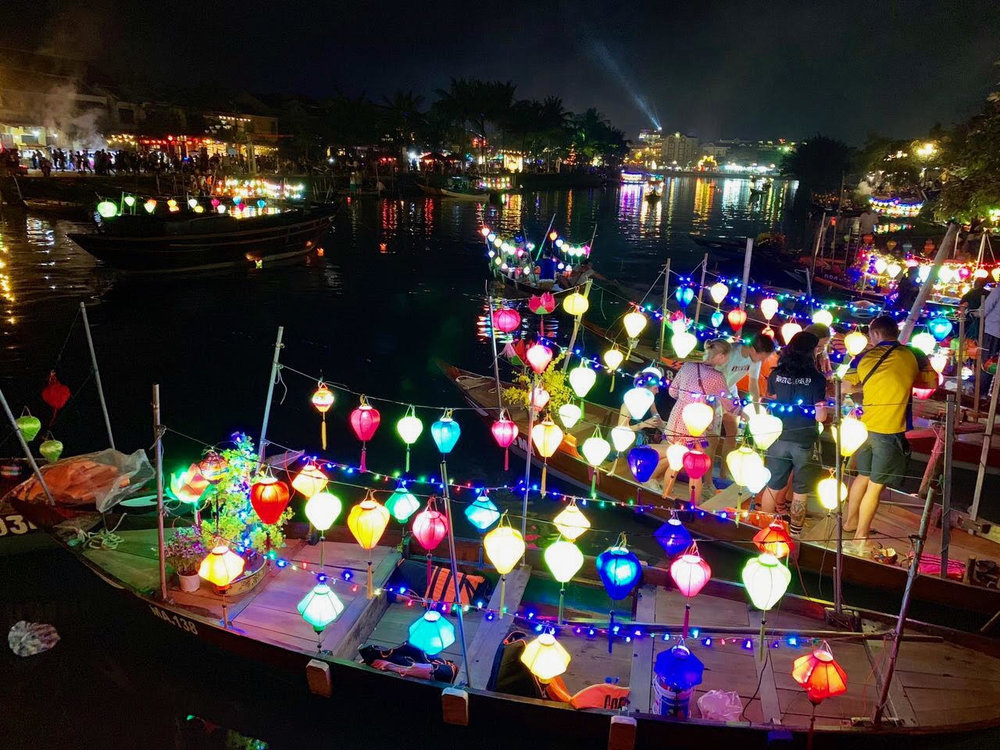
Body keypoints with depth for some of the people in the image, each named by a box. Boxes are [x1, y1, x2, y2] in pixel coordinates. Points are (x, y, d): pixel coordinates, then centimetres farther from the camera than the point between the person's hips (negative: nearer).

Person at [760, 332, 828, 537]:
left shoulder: (776, 374, -2)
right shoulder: (816, 378, -12)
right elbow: (820, 416, -14)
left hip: (778, 439, 3)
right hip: (804, 442, -3)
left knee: (772, 487, 14)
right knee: (800, 493, 12)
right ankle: (794, 534, 21)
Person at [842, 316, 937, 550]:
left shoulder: (864, 356, 0)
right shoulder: (913, 356, -4)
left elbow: (846, 388, 5)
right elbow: (932, 383, 8)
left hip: (865, 426, 3)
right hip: (890, 430, -3)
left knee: (863, 475, 23)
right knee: (875, 485, 6)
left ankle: (851, 520, 37)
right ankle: (861, 537, 14)